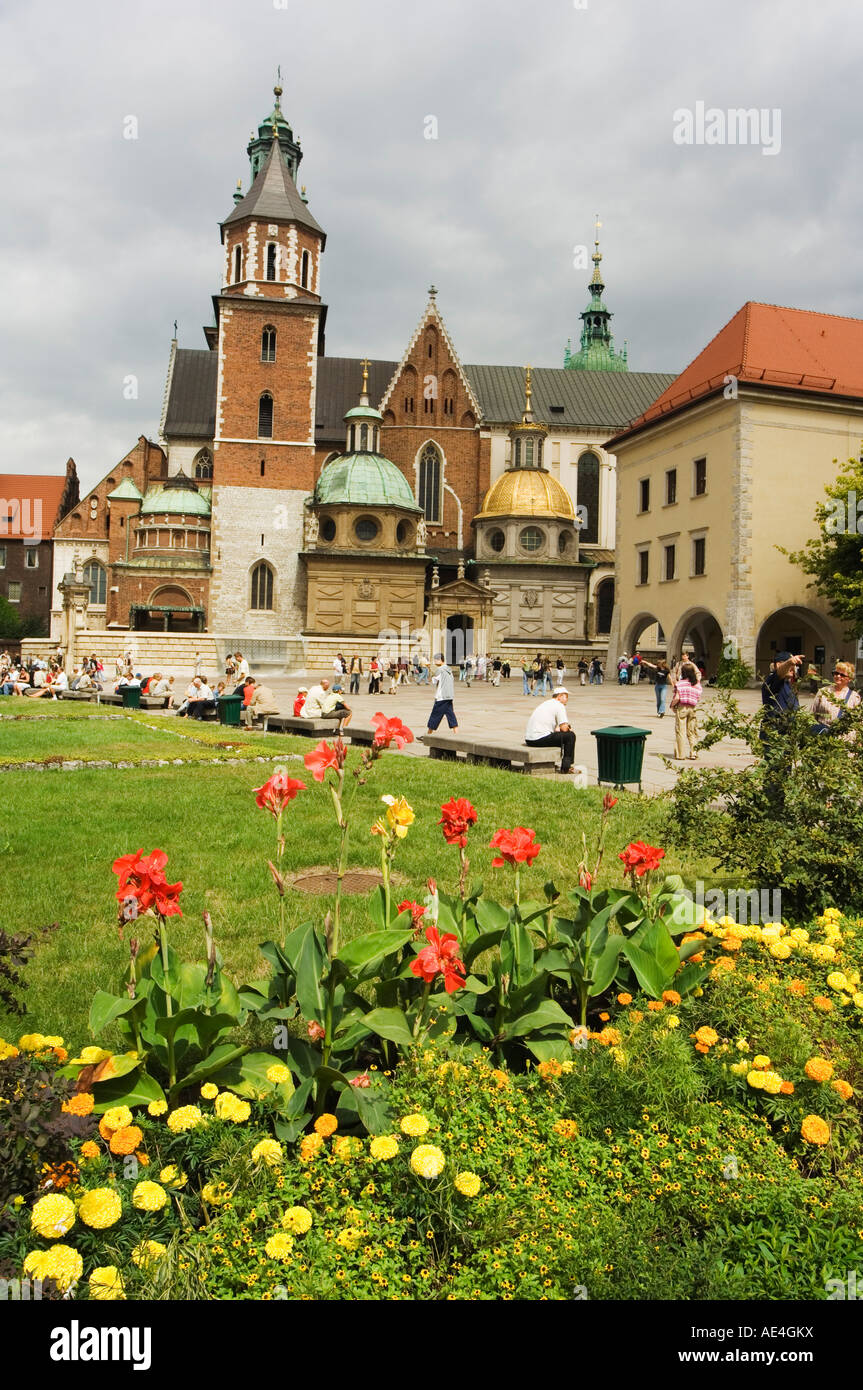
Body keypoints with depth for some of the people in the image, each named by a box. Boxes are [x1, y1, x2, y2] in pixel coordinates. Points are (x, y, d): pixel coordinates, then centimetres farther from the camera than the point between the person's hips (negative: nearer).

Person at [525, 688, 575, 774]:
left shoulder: (545, 703, 24)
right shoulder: (559, 705, -4)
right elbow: (564, 728, -9)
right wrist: (569, 726, 13)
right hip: (540, 739, -9)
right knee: (570, 736, 0)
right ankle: (566, 767, 3)